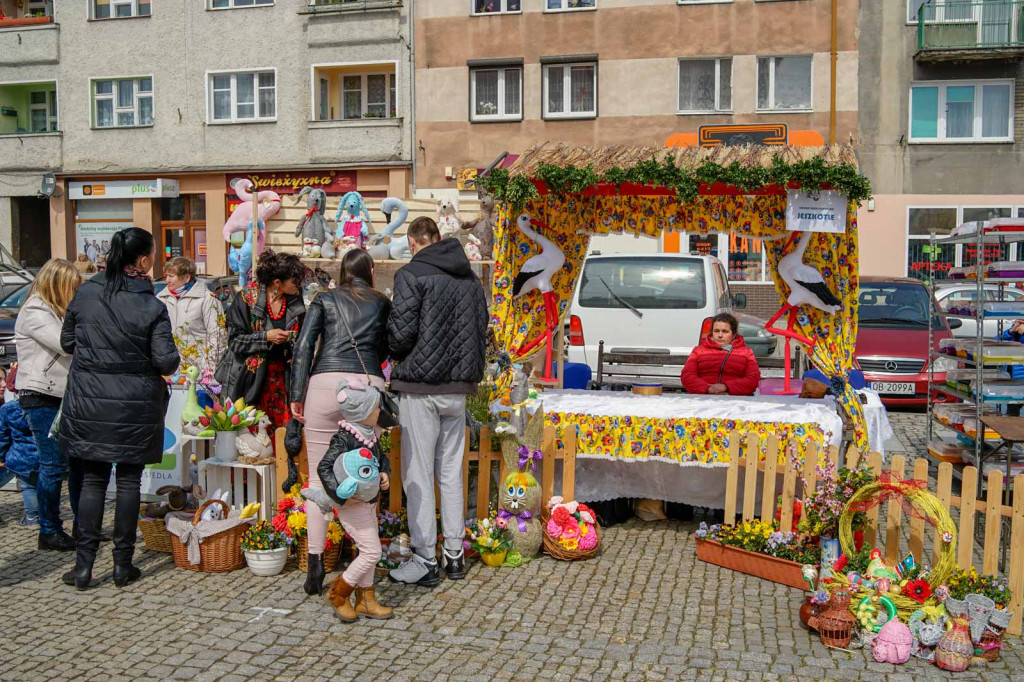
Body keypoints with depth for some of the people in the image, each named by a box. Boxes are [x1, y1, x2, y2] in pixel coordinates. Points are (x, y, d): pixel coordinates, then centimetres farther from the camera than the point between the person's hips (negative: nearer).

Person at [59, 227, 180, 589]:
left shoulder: (85, 293, -2)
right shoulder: (152, 306, -12)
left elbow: (67, 342, 8)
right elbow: (166, 361, -14)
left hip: (89, 402, 3)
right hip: (135, 406, -2)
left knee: (92, 479, 10)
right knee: (129, 480, 7)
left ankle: (84, 564, 12)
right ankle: (123, 565, 15)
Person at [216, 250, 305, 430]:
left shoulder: (295, 299, 3)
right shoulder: (246, 298, -11)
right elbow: (234, 339, -9)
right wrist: (266, 337, -20)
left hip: (280, 373, 4)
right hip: (249, 375, -4)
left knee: (282, 425, -2)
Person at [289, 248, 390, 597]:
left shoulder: (324, 299, 13)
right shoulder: (383, 303, 17)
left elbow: (303, 347, 4)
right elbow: (389, 350, 15)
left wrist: (297, 395, 4)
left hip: (325, 384, 0)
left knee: (318, 478, 5)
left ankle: (315, 567, 5)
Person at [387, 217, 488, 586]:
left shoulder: (412, 274, -8)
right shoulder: (469, 278, 12)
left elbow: (401, 331, -14)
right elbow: (481, 330, 14)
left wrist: (395, 355, 6)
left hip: (420, 385, -6)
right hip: (458, 388, 6)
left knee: (418, 474, 1)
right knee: (451, 472, 14)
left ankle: (425, 561, 5)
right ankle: (454, 554, 20)